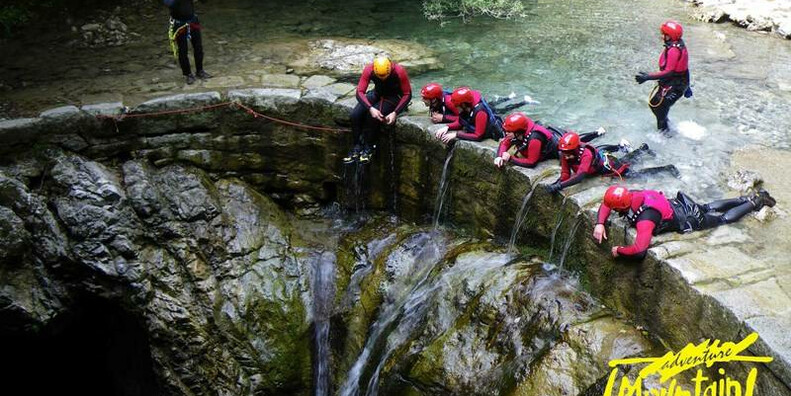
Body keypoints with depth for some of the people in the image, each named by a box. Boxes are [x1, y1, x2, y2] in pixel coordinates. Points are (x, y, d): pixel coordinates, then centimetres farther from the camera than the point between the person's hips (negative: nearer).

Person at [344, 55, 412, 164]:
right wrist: (370, 108, -37)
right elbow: (360, 92, -21)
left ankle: (369, 148, -11)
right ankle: (357, 148, -9)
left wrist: (395, 113, -29)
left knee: (371, 116, -29)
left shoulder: (399, 71, -28)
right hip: (377, 94, 4)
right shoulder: (369, 69, -22)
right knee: (355, 114, -20)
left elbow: (407, 94, -19)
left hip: (394, 97, -4)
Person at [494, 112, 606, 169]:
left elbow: (531, 162, -39)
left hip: (560, 144, -7)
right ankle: (598, 132, 50)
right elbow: (505, 143, -9)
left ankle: (597, 132, 42)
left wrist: (510, 158, -38)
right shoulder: (520, 131, -22)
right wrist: (499, 157, -27)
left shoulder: (534, 139, -44)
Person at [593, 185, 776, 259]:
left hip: (689, 221, -7)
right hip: (678, 203, 7)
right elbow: (605, 205, -2)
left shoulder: (644, 219, -42)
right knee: (710, 207, 32)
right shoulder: (630, 196, -19)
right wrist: (600, 224, -18)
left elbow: (639, 250, -52)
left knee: (723, 218, 18)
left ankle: (756, 201, 32)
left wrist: (619, 250, -35)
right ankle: (747, 198, 45)